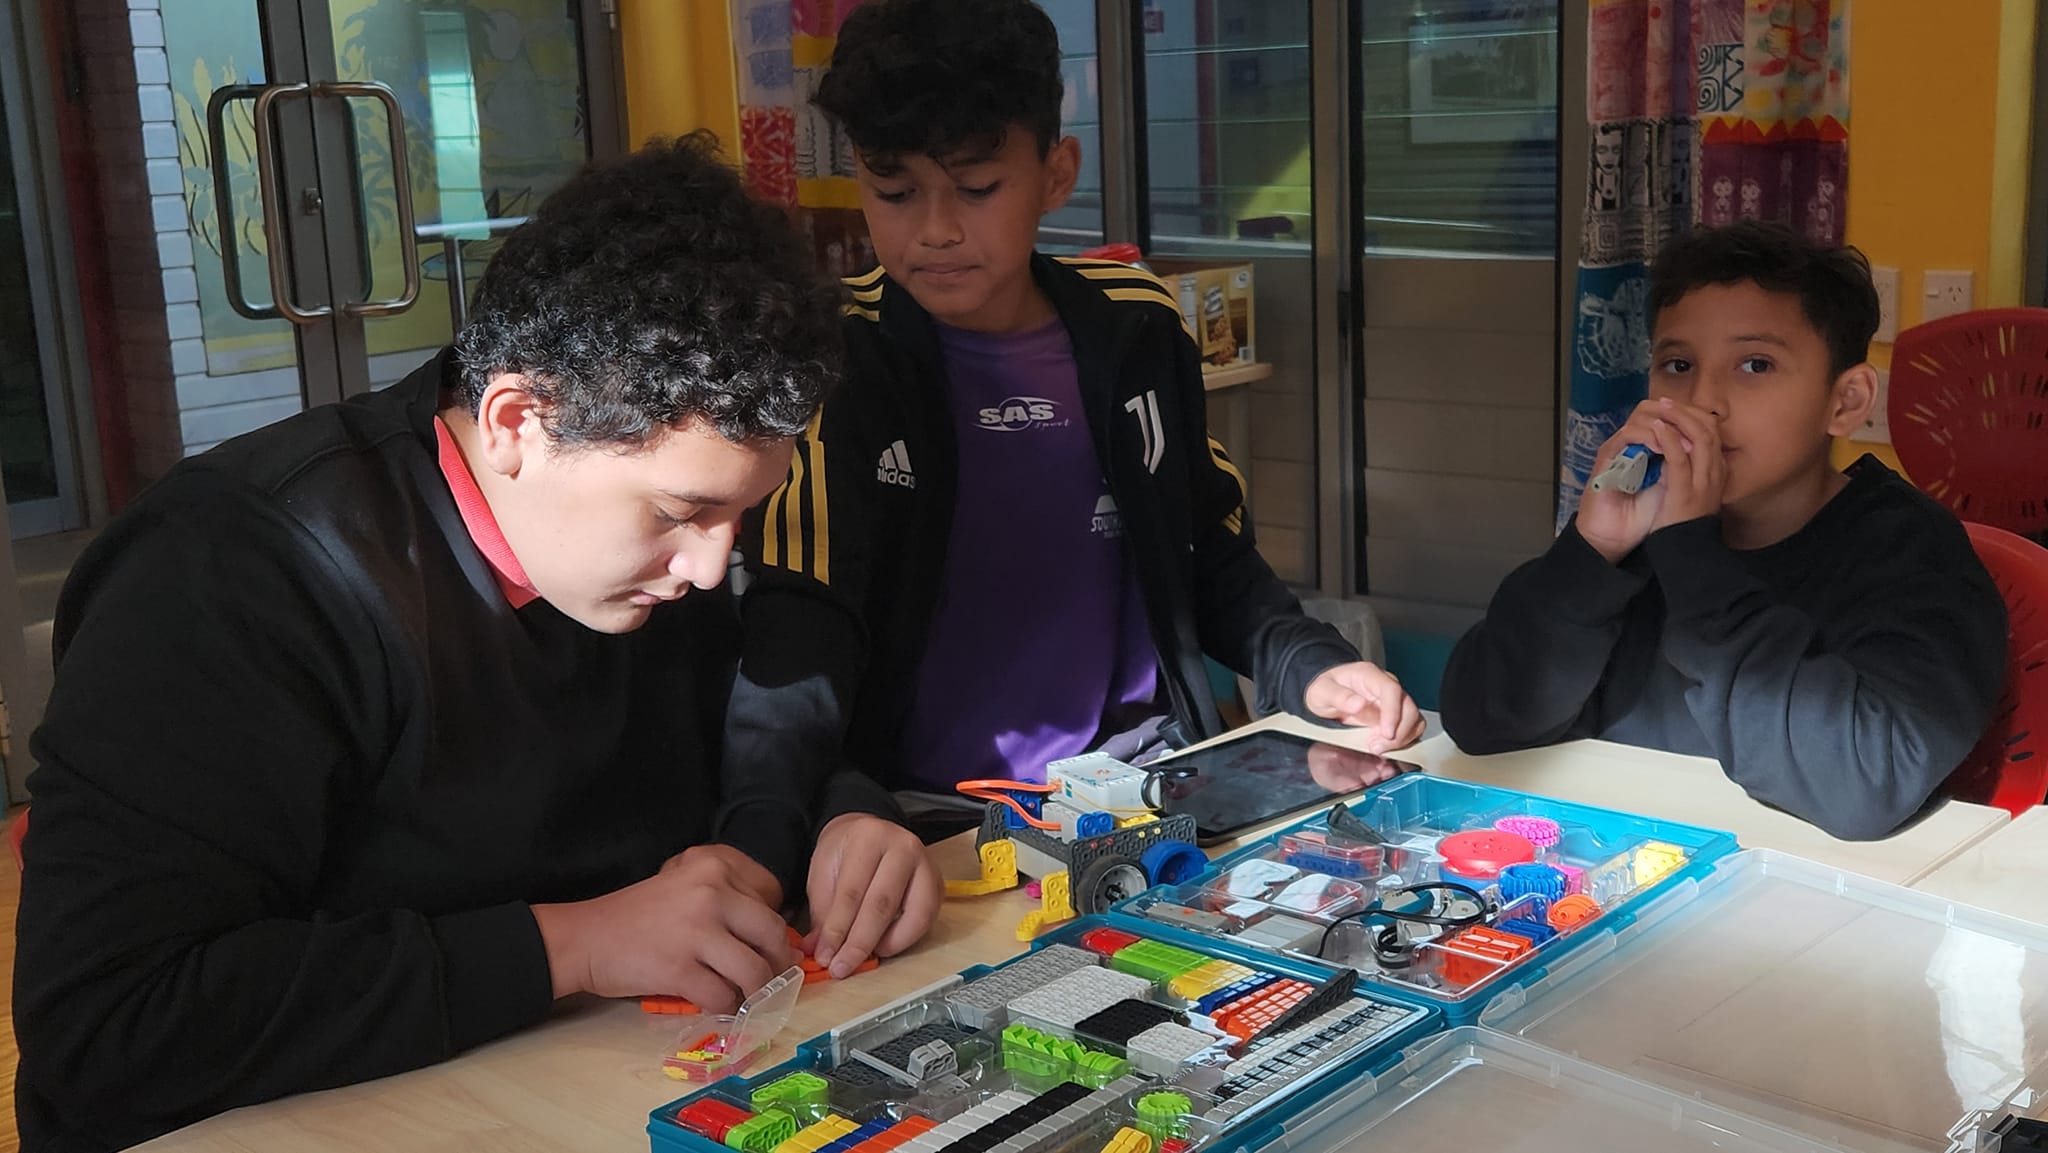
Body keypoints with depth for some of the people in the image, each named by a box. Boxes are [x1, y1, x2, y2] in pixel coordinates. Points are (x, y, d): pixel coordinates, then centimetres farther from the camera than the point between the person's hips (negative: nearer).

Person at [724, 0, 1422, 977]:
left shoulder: (1134, 331, 5)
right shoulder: (833, 365, -8)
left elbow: (1214, 559, 17)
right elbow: (790, 661, -17)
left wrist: (1306, 668, -2)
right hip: (929, 817, -4)